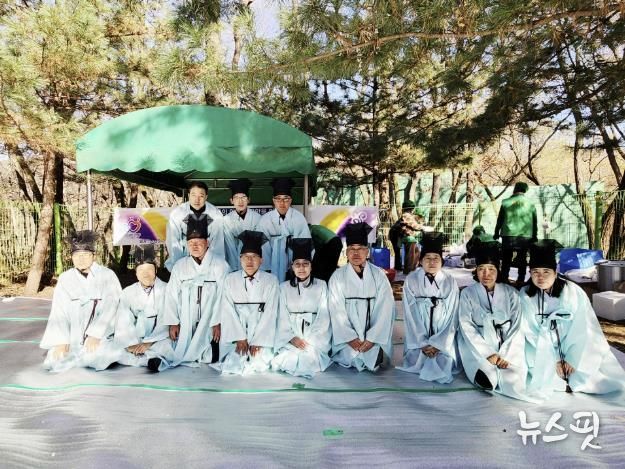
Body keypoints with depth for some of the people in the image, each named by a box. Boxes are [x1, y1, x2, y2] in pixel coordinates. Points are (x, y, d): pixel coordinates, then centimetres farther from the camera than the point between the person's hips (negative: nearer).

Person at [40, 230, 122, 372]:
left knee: (96, 359, -29)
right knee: (53, 362, -17)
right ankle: (82, 356, 9)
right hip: (74, 335, 3)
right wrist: (61, 340, -14)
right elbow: (59, 312, -1)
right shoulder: (64, 279, 7)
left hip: (102, 332, -3)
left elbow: (111, 308, -11)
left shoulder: (108, 276, -3)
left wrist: (96, 334, -23)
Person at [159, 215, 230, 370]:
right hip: (185, 325, 2)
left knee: (209, 358, -10)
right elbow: (172, 296, 5)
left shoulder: (220, 265, -4)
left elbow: (223, 296, -8)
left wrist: (218, 323, -12)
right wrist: (173, 323, -1)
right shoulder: (180, 266, 7)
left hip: (210, 324, -2)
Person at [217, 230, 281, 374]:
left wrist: (257, 341, -14)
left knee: (258, 366, -17)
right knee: (233, 366, -17)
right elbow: (229, 311, -4)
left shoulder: (271, 281, -4)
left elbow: (270, 313, -8)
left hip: (261, 335, -1)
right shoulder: (231, 280, 0)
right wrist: (240, 338, -13)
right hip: (236, 334, 1)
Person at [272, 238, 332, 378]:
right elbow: (282, 317, 2)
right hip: (290, 338, 1)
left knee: (309, 358, -25)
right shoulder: (284, 287, 7)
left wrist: (311, 341, -12)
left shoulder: (321, 285, 2)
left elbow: (323, 317, -2)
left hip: (316, 339, -1)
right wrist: (292, 338, -12)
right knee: (291, 358, -23)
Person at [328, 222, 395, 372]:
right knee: (351, 357, -20)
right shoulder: (337, 277, -3)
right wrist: (351, 338, -14)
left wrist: (372, 338, -14)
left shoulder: (379, 275, -2)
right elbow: (337, 312, -6)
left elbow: (385, 310, -7)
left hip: (374, 337, 1)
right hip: (347, 338, 0)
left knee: (374, 359, -17)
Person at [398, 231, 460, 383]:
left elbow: (452, 317, -5)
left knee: (444, 364, -17)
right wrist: (423, 343, -14)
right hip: (418, 338, -1)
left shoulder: (450, 282, -3)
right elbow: (411, 315, -7)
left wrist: (437, 344, -14)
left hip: (443, 338, 1)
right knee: (418, 361, -19)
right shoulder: (411, 280, -7)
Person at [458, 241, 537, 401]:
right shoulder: (468, 293, 0)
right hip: (480, 350, -2)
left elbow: (518, 326, -1)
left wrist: (506, 355, -14)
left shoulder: (511, 293, 3)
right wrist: (488, 353, -15)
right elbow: (467, 327, -6)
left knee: (513, 381, -21)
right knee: (486, 381, -27)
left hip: (508, 348, 2)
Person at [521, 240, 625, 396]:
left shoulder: (574, 292, -9)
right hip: (544, 353, 0)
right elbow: (532, 334, -9)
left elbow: (583, 331, -9)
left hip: (577, 350, 0)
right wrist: (553, 361, -15)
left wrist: (573, 360, -14)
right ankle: (574, 381, 8)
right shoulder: (525, 296, -9)